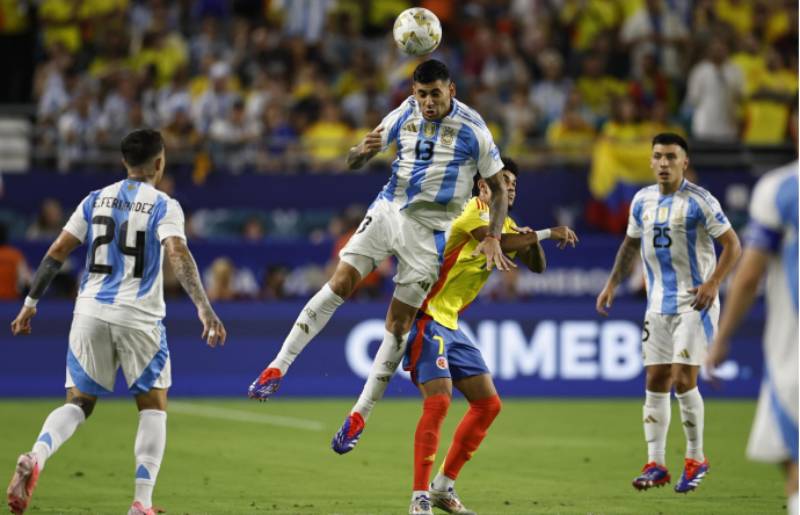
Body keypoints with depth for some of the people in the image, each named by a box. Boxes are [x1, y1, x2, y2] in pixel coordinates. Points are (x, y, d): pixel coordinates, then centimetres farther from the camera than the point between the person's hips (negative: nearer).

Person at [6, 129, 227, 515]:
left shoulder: (95, 201, 10)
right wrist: (203, 307, -25)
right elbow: (177, 254, -18)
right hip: (138, 316, -3)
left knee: (78, 402, 9)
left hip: (90, 310, 3)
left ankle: (35, 457, -22)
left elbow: (56, 253, 7)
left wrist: (31, 303, 14)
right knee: (153, 405, 11)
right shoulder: (163, 207, -2)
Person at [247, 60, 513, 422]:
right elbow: (353, 161, 4)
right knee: (341, 282, -13)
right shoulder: (406, 113, 0)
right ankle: (278, 367, -8)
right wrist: (364, 150, -20)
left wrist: (492, 237, -14)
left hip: (429, 230, -3)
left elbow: (498, 189, -2)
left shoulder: (472, 130, -10)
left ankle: (361, 414, 2)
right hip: (388, 210, 3)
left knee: (401, 319, -5)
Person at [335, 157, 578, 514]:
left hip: (450, 325, 10)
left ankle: (444, 486, 16)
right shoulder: (472, 210, -9)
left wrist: (532, 241, -9)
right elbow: (498, 242, -26)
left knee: (488, 404, 8)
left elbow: (536, 265, 12)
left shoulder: (504, 225, 16)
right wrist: (545, 234, -18)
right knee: (438, 401, -21)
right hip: (425, 319, -10)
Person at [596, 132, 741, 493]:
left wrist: (713, 283, -22)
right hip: (658, 305, 6)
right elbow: (631, 244, 22)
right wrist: (612, 283, 12)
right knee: (655, 382, 3)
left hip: (694, 303, -6)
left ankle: (696, 460, 5)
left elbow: (732, 245, -9)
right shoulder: (642, 200, 8)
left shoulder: (699, 201, -10)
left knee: (683, 380, -11)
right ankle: (656, 464, 7)